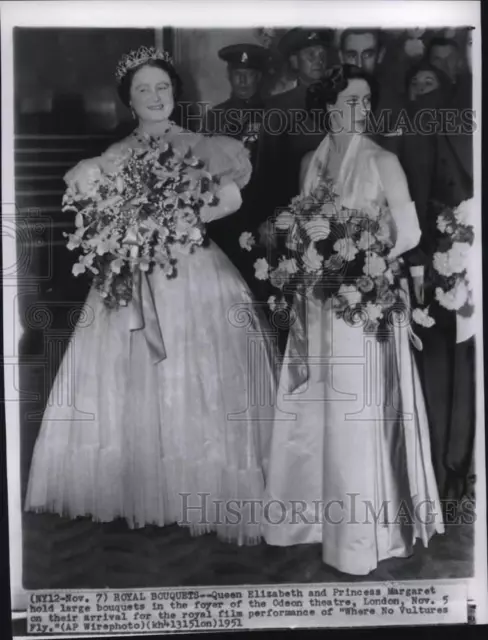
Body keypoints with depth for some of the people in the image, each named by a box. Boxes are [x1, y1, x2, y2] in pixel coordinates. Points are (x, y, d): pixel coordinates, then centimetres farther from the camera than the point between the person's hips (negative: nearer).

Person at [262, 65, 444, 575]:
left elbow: (409, 234, -7)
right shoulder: (310, 162, 10)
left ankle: (362, 534, 19)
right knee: (312, 410, 11)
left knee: (357, 413, 1)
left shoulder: (382, 161, -4)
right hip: (317, 300, 5)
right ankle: (313, 512, 30)